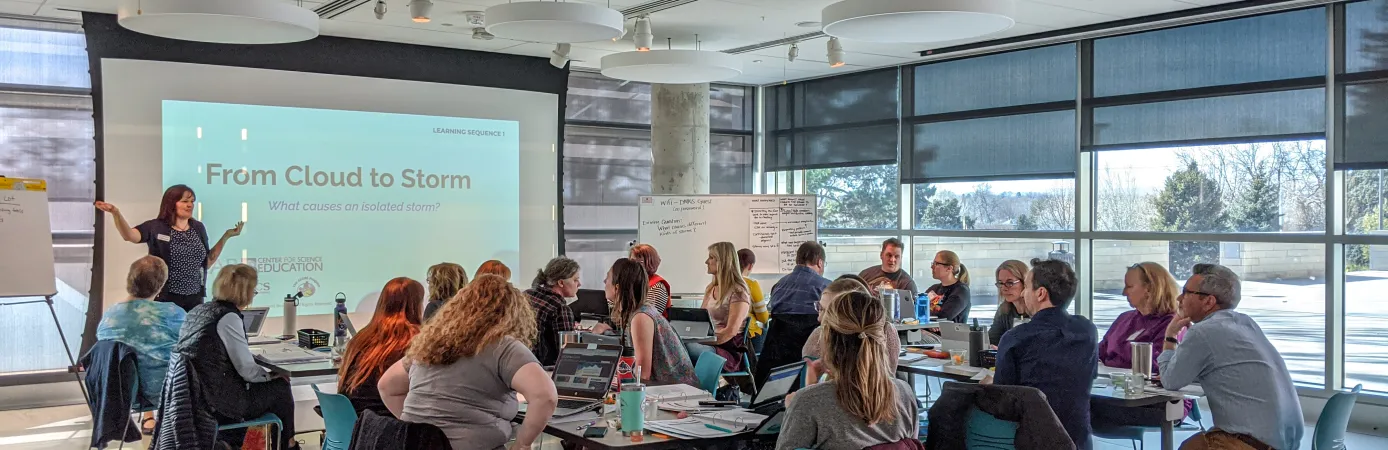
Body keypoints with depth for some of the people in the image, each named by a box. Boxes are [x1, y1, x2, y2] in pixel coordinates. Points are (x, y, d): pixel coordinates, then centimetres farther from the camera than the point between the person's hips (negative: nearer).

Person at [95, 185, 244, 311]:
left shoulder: (198, 228, 10)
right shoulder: (156, 227, -4)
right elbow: (129, 235, -21)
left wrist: (226, 236, 7)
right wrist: (115, 213, -36)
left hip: (194, 299, 4)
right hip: (165, 299, -4)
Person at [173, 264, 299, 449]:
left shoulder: (199, 310, 9)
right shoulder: (228, 318, -18)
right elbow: (247, 370, -17)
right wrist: (272, 376, 2)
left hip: (192, 396, 9)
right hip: (216, 401, -9)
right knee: (281, 387, 10)